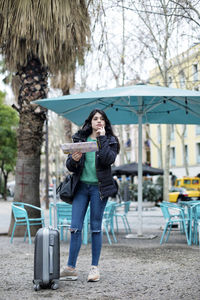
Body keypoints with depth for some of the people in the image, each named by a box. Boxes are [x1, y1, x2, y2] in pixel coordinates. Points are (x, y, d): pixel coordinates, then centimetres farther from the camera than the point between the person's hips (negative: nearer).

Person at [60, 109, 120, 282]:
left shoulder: (110, 141, 6)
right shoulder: (80, 139, 11)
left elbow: (109, 159, -14)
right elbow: (69, 165, 7)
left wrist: (102, 138, -10)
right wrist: (74, 160, -15)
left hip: (99, 187, -2)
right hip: (81, 186, 2)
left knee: (96, 227, 2)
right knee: (75, 227, -3)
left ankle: (95, 267, 10)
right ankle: (71, 268, 2)